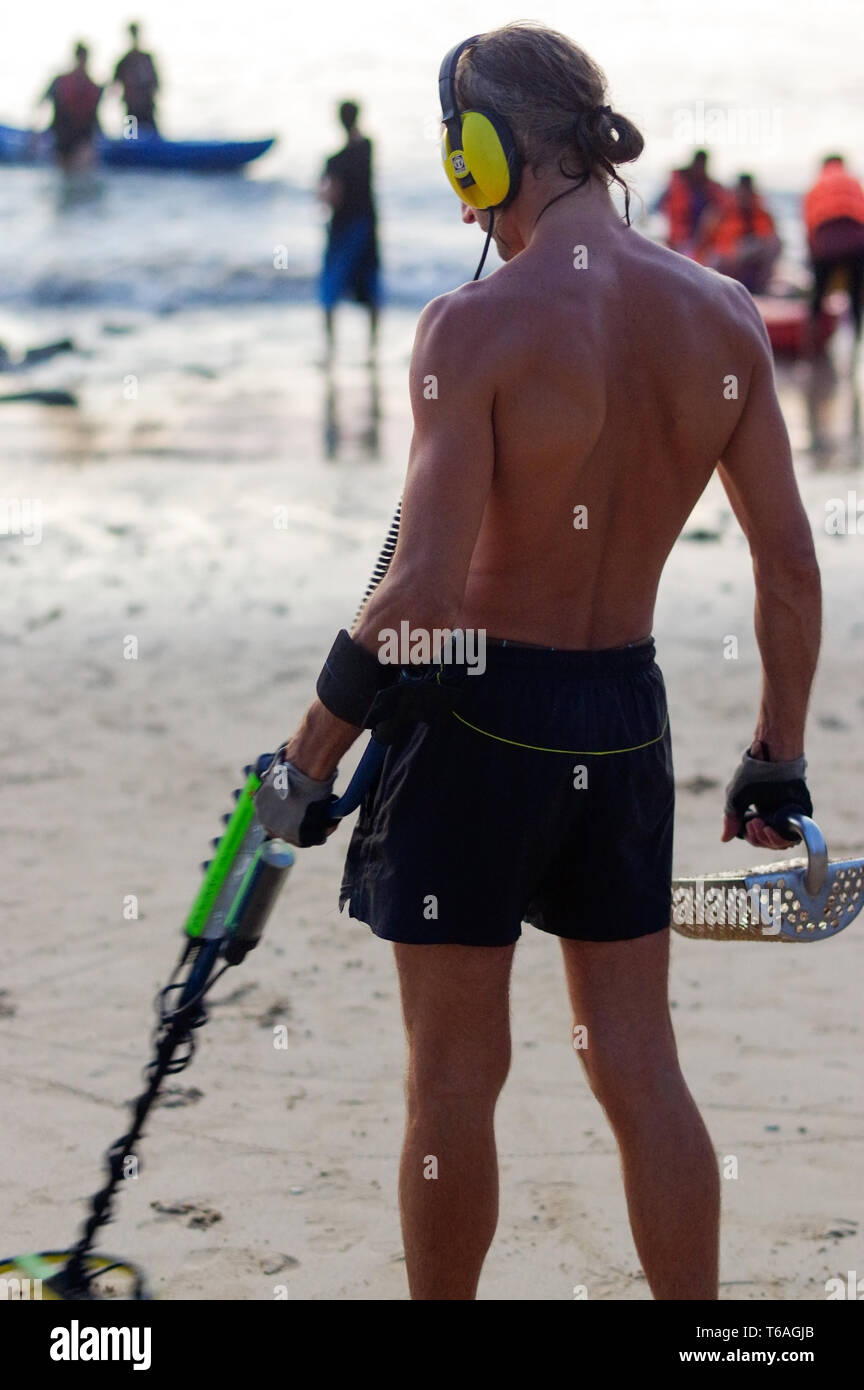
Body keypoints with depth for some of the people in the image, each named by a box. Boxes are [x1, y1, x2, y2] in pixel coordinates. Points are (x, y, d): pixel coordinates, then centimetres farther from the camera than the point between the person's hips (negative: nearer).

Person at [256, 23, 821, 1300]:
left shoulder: (478, 324, -17)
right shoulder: (724, 319, -1)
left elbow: (421, 592, -21)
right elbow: (791, 564, 3)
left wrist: (308, 758, -11)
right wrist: (778, 758, 14)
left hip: (481, 715, -5)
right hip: (626, 717, 5)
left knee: (456, 1074, 8)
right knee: (638, 1065, 12)